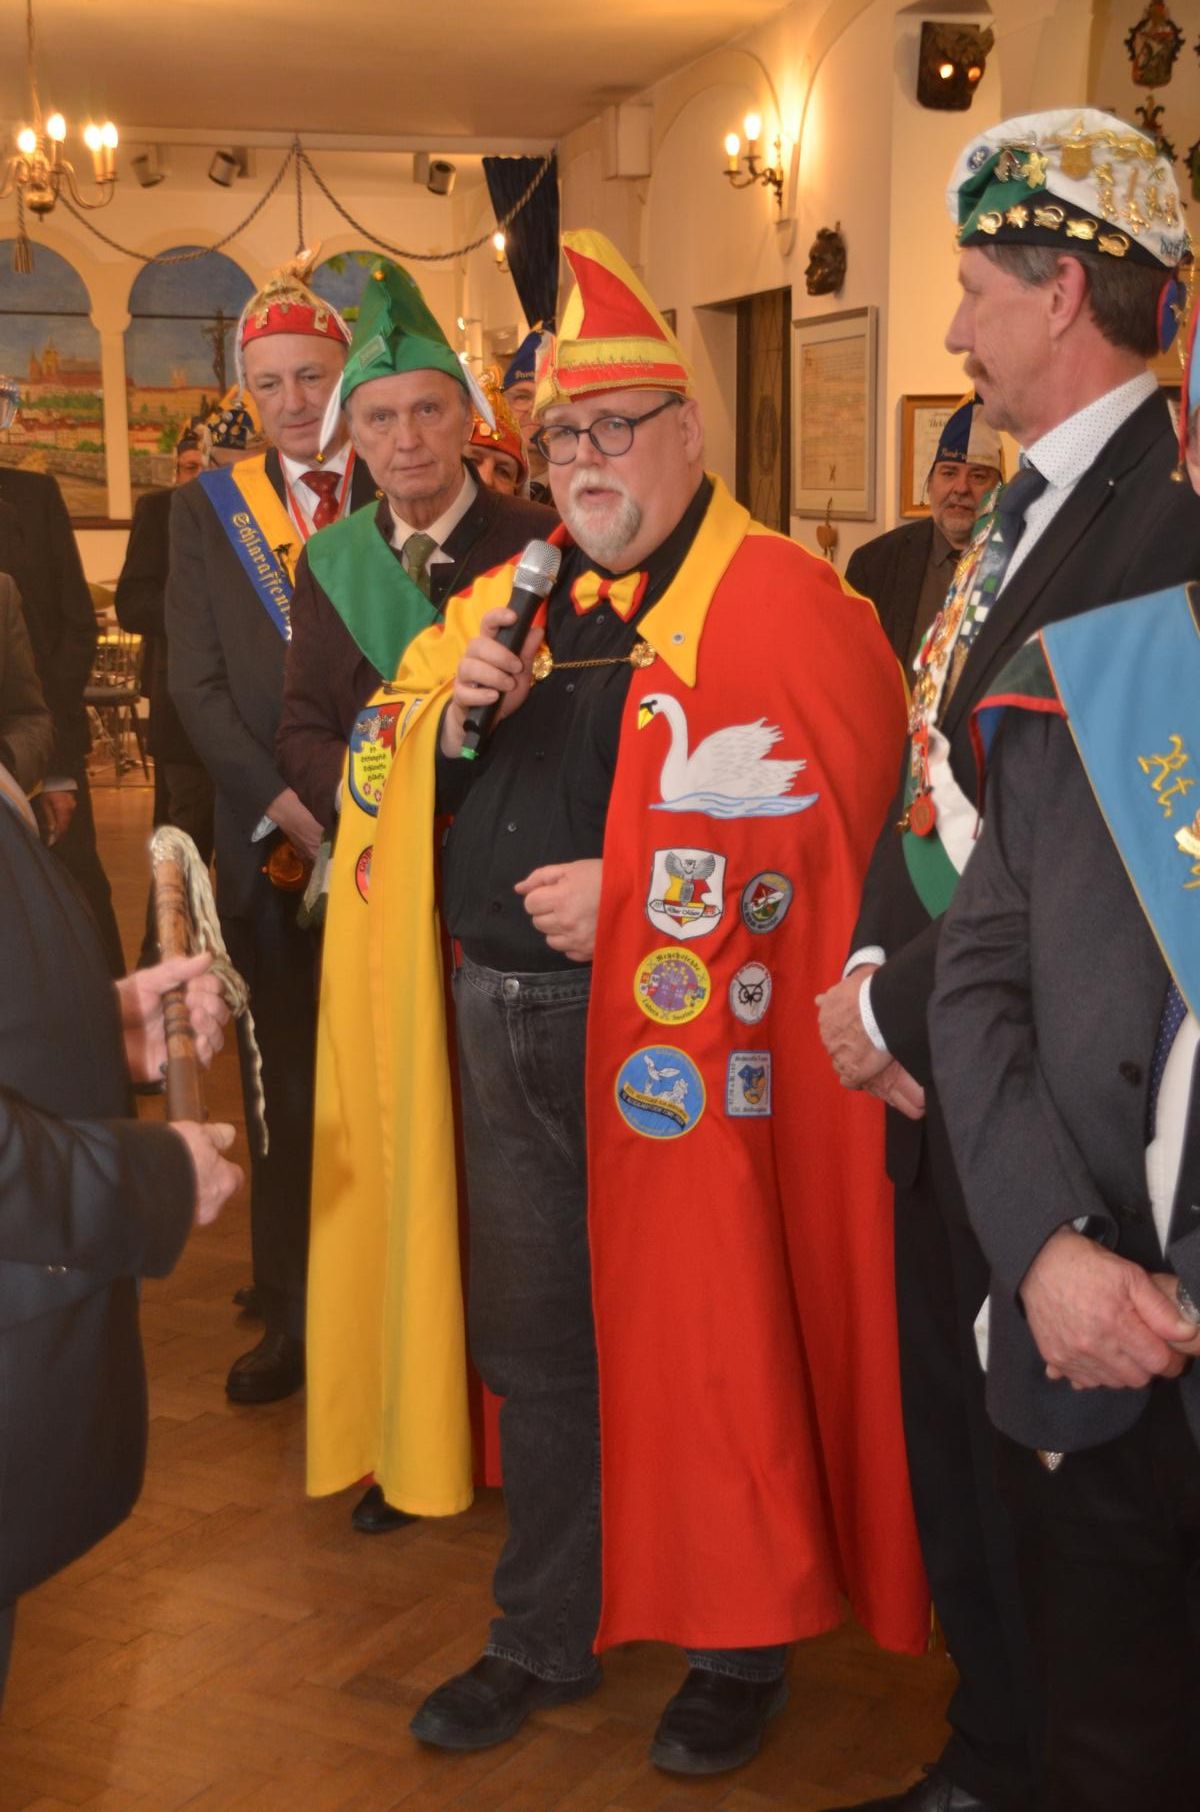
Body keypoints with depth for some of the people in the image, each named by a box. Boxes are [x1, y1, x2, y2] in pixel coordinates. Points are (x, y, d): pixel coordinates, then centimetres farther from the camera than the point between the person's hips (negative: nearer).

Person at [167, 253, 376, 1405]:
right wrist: (283, 805, -9)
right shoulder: (208, 509, 8)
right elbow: (196, 684, 3)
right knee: (283, 1092, 9)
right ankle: (293, 1319, 22)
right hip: (269, 841, 2)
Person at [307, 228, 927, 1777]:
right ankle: (545, 1635, 34)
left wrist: (630, 895, -19)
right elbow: (389, 783, 19)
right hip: (501, 1018, 7)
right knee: (529, 1342, 16)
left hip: (674, 1031, -6)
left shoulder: (780, 602, -8)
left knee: (701, 1342, 5)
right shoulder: (512, 598, 14)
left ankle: (739, 1648, 27)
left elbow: (830, 822, -17)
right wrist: (447, 711, -3)